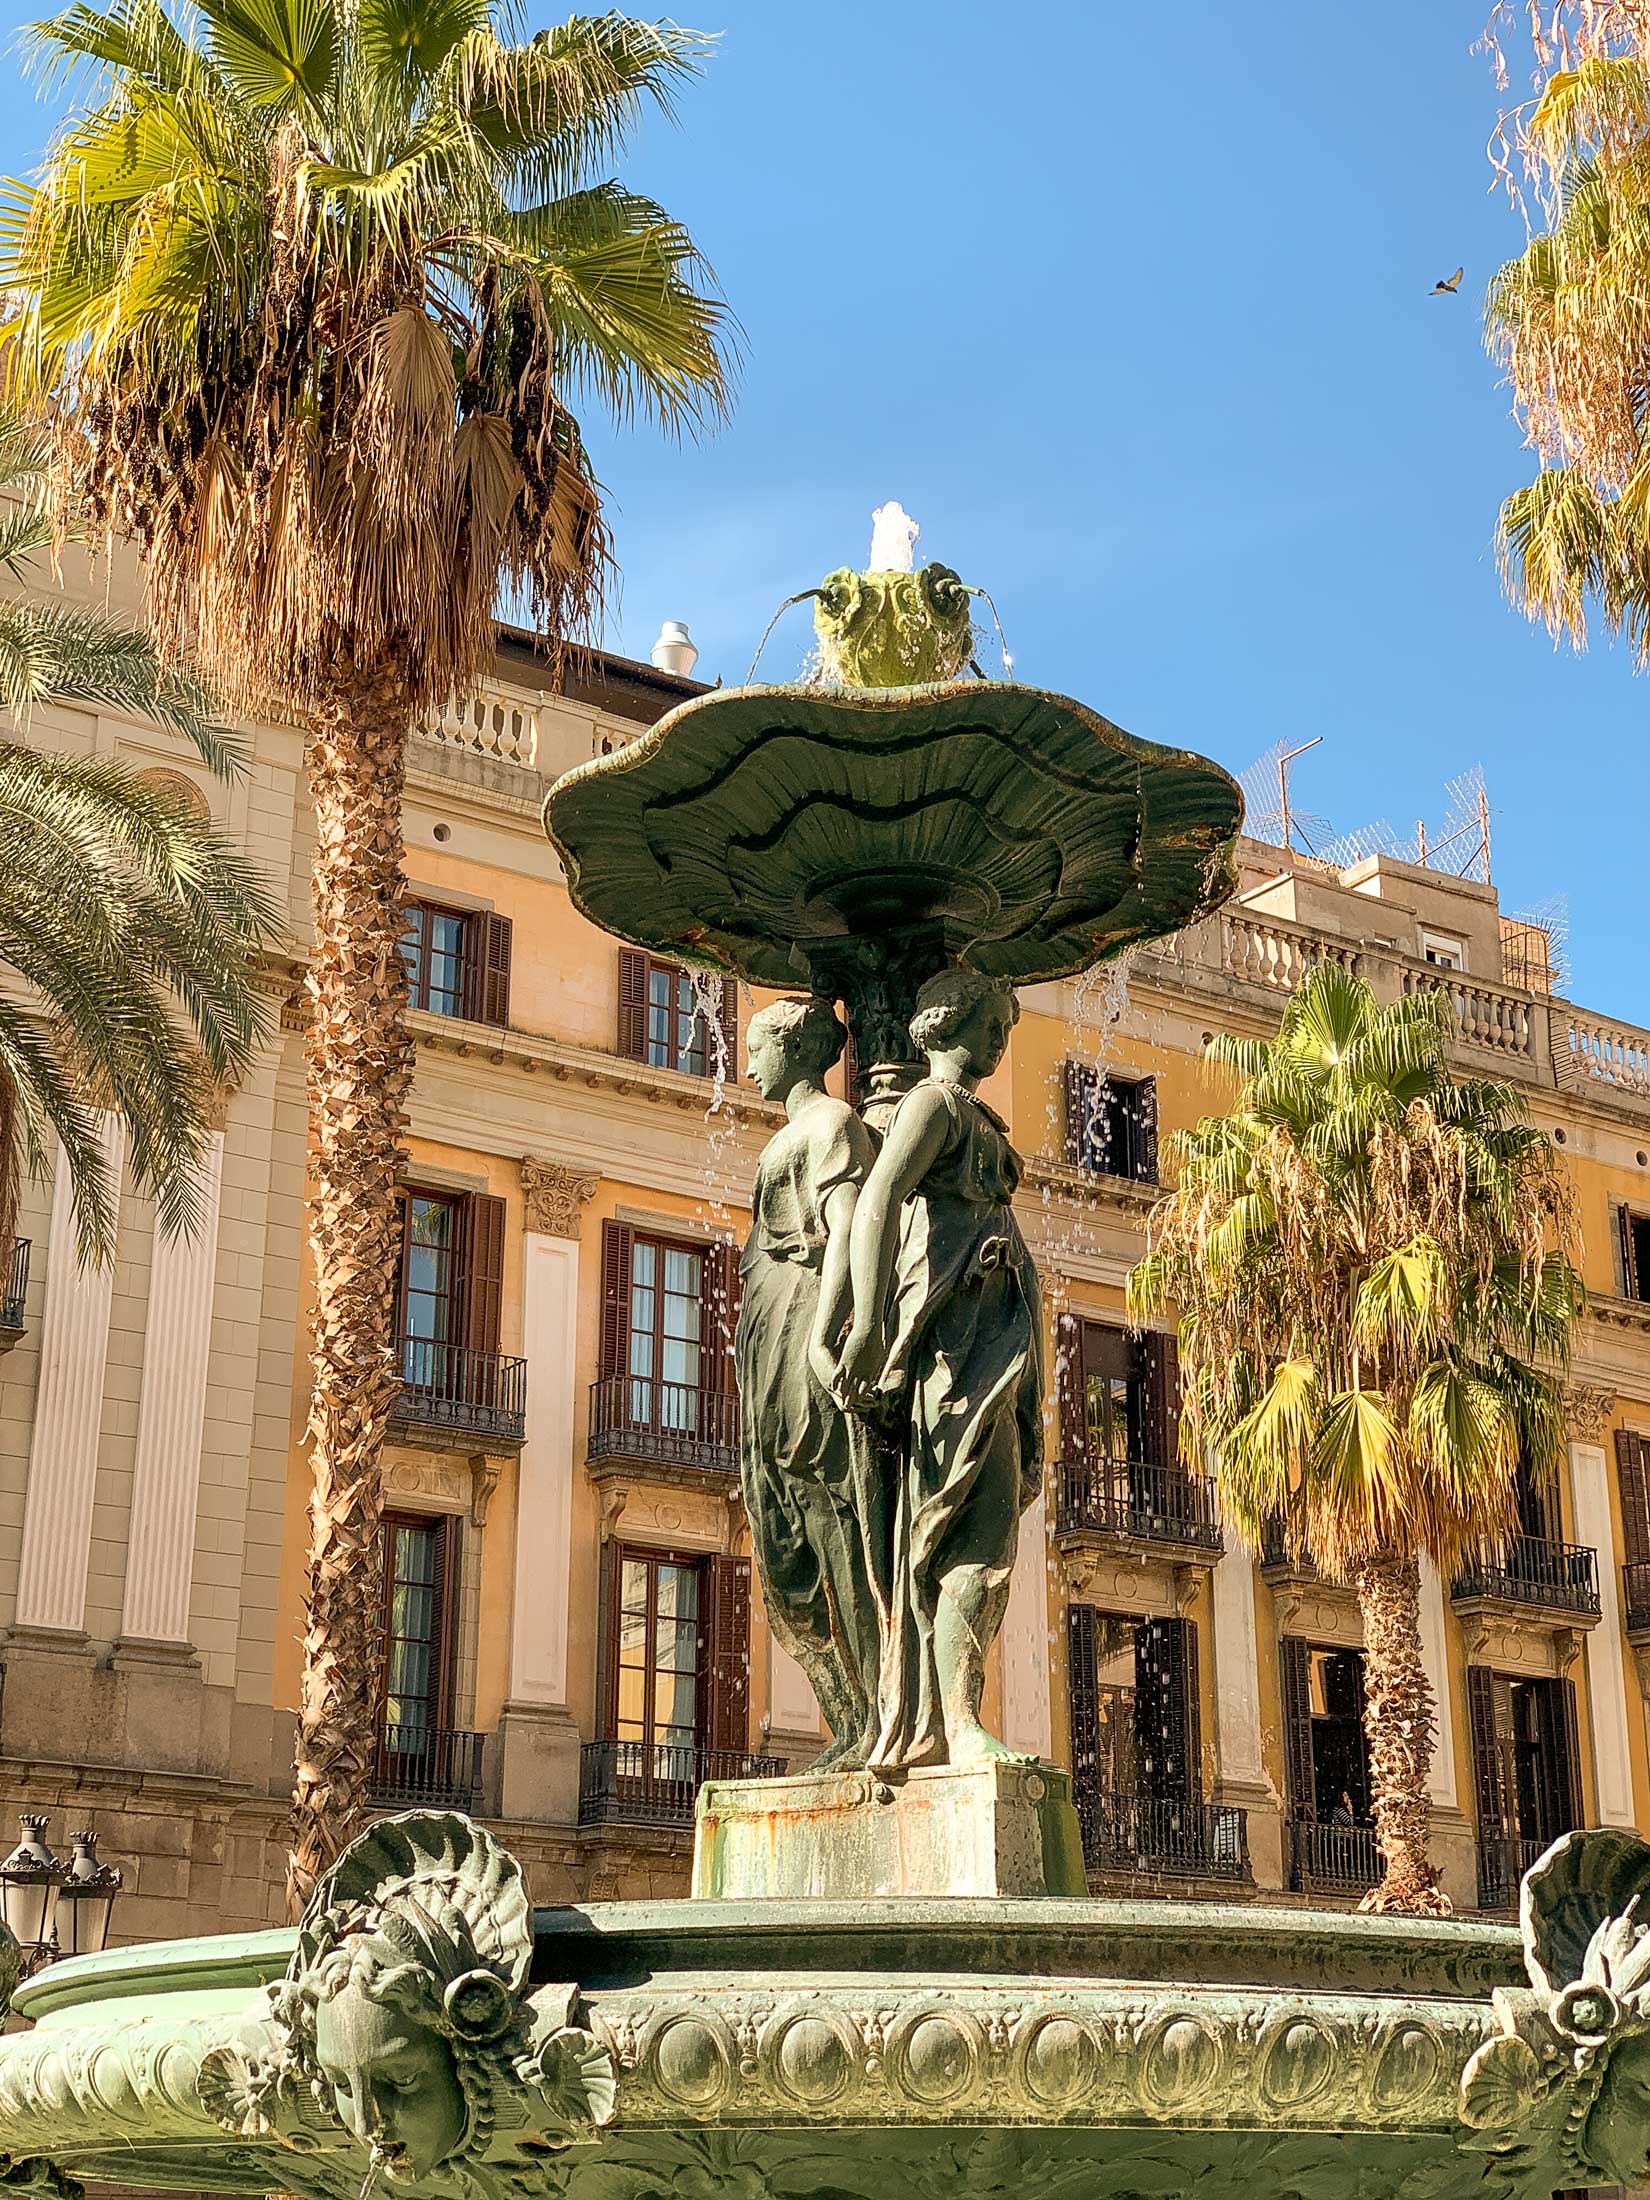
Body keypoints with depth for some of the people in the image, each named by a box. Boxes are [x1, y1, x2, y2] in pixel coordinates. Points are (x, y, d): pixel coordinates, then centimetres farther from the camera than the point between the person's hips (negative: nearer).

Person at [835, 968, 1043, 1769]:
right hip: (966, 1331, -10)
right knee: (978, 1529, -17)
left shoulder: (968, 1114, 27)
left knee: (932, 1537, 4)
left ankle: (913, 1729, 3)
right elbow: (875, 1199, -18)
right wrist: (868, 1322, -30)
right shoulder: (935, 1100, -3)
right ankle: (961, 1725, -22)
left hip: (988, 1332, 10)